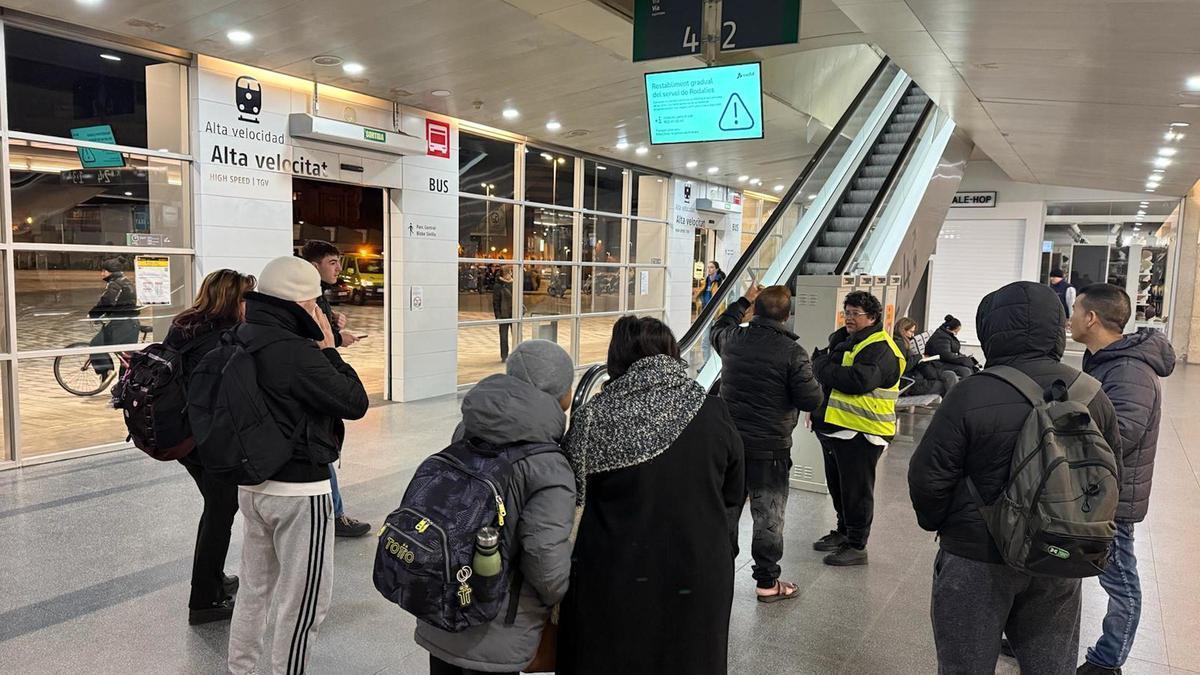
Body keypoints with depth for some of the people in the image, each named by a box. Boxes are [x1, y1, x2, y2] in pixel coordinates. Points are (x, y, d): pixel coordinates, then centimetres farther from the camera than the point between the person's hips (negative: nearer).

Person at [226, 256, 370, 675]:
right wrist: (328, 348, -10)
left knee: (255, 586, 22)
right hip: (298, 491, -9)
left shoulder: (244, 340, 1)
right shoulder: (297, 353, -24)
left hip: (253, 482, 9)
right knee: (304, 598, 6)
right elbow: (355, 402, -18)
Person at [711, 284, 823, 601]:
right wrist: (808, 376, 6)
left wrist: (744, 301, 31)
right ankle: (767, 582, 17)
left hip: (729, 441, 5)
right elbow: (812, 400, -14)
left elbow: (719, 327, 23)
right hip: (770, 449, -4)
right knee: (768, 515, 8)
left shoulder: (733, 338, -3)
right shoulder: (793, 353, -17)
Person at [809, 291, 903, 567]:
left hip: (861, 430, -9)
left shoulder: (881, 349, -14)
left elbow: (859, 380, -30)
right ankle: (844, 531, 36)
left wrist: (823, 366, -17)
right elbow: (828, 376, 25)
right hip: (834, 425, 9)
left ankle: (856, 546, 12)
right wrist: (817, 409, 10)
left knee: (856, 489, 0)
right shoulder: (842, 339, 14)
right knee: (837, 485, 20)